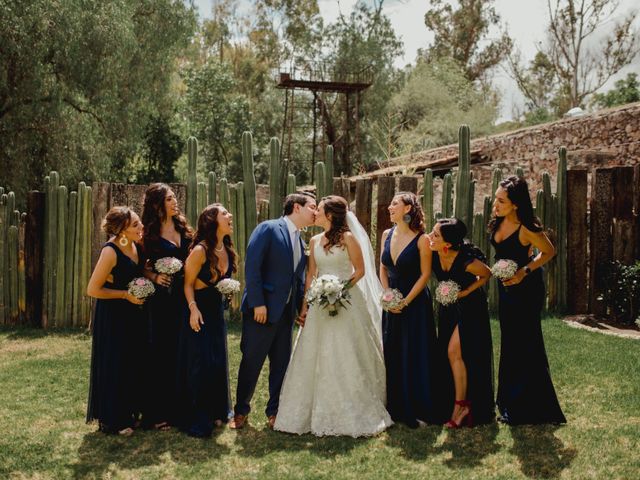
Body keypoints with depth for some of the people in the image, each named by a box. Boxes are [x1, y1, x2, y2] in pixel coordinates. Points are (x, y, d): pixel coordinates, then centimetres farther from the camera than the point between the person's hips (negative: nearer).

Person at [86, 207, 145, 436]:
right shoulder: (110, 252, -23)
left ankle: (126, 413, 29)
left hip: (132, 314, 8)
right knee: (113, 367, 2)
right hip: (112, 316, -8)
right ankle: (110, 421, 16)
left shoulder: (135, 246, 0)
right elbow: (93, 289, -20)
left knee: (131, 364, 15)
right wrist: (125, 294, -19)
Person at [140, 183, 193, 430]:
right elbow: (142, 266, 0)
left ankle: (178, 408, 21)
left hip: (184, 297, 4)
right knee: (160, 353, 1)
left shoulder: (183, 228, 10)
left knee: (181, 353, 9)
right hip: (161, 298, -4)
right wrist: (154, 276, -17)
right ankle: (156, 412, 10)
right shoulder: (149, 233, -3)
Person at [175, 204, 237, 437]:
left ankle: (215, 413, 25)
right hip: (199, 311, -7)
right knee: (199, 365, -4)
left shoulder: (227, 250, 4)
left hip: (218, 311, 8)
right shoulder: (200, 250, -18)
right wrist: (193, 308, -22)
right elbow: (188, 284, -13)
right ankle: (196, 420, 6)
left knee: (218, 363, 12)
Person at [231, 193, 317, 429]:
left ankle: (275, 411, 25)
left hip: (286, 311, 7)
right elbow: (252, 266, -16)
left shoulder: (300, 241, 14)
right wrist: (258, 303, -19)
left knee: (281, 363, 11)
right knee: (251, 362, 4)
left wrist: (303, 308, 9)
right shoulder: (268, 229, -9)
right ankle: (241, 411, 20)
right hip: (262, 309, -7)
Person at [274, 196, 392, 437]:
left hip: (346, 302, -5)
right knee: (314, 358, 6)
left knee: (346, 357, -1)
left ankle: (353, 415, 13)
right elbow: (310, 275, 10)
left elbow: (360, 270, -4)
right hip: (320, 304, 6)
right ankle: (318, 414, 18)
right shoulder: (315, 241, 10)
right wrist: (305, 306, 5)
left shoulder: (348, 238, -6)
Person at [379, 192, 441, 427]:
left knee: (416, 357, -1)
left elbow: (425, 275, -10)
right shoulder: (387, 235, 5)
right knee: (392, 356, 9)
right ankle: (396, 409, 20)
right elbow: (383, 269, 10)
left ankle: (418, 410, 10)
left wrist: (405, 302, -13)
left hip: (415, 304, -5)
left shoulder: (421, 239, -11)